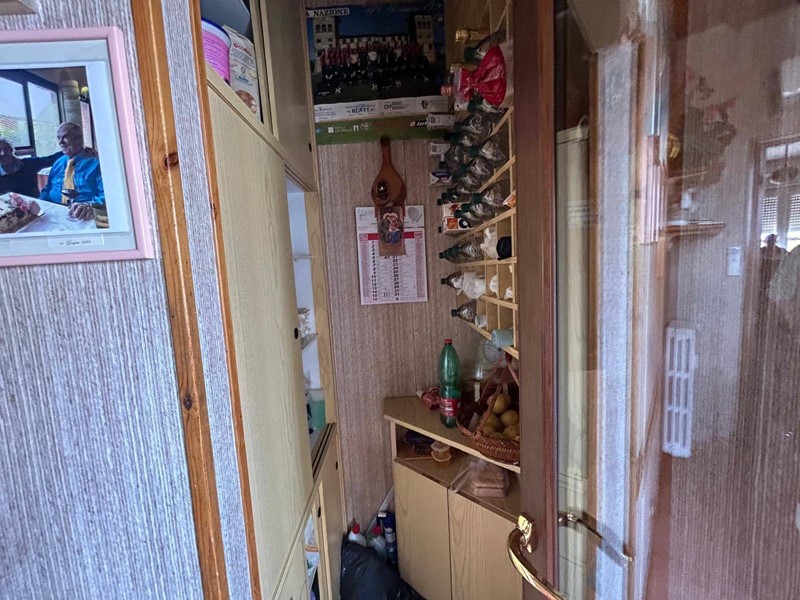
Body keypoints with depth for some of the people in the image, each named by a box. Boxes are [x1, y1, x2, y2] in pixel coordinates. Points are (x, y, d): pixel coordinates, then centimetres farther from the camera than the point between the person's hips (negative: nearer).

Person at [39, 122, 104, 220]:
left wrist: (89, 206, -34)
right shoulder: (58, 163, 21)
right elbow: (47, 191, 26)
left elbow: (106, 195, -15)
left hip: (82, 217, -5)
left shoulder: (95, 163, -1)